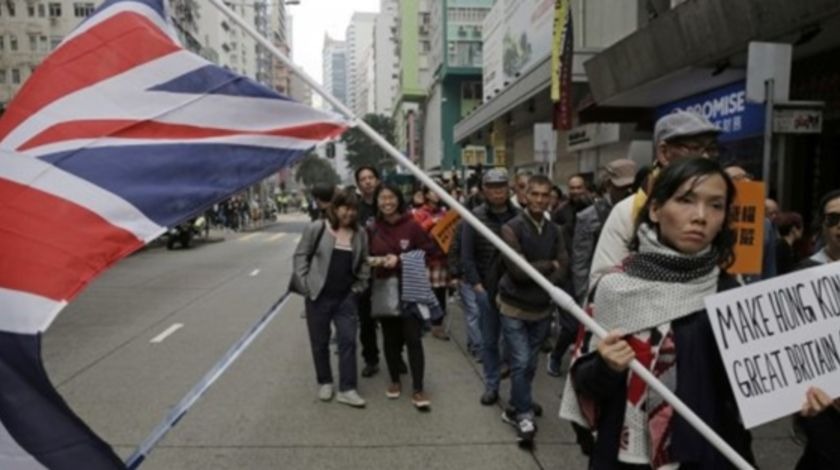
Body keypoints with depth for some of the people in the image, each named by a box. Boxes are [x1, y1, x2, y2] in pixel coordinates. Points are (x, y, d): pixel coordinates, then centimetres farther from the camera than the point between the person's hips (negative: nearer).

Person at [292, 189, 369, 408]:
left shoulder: (360, 234, 3)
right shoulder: (316, 228, -8)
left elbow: (364, 263, 12)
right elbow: (300, 256, -3)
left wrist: (359, 287, 4)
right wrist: (306, 283, -8)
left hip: (346, 297, 2)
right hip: (319, 296, -2)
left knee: (348, 340, 1)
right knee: (320, 342, 10)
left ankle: (347, 389, 11)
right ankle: (325, 382, 29)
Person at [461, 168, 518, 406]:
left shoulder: (518, 216, -2)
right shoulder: (475, 217, -2)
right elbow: (466, 256, -2)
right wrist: (477, 285, -6)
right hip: (486, 288, 0)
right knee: (489, 340, 11)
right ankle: (491, 386, 25)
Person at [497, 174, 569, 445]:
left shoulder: (554, 230, 2)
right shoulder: (511, 228, -14)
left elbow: (563, 269, -3)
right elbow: (518, 270, -20)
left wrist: (543, 286, -19)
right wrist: (548, 265, -9)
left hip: (542, 308, 5)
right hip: (514, 307, -5)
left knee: (530, 364, 13)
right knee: (521, 363, -5)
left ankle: (514, 410, 29)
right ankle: (525, 414, 12)